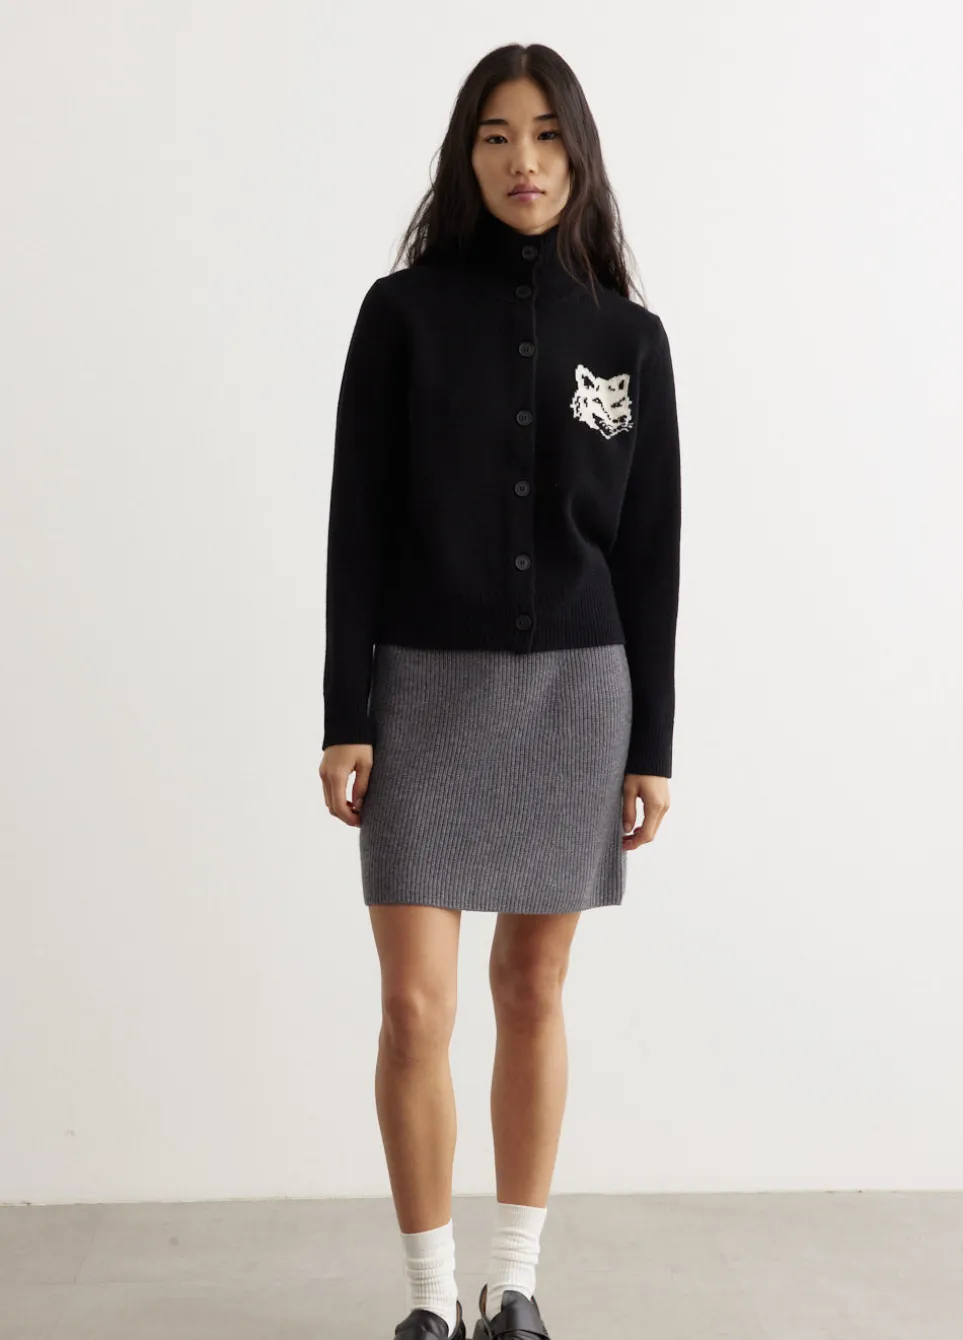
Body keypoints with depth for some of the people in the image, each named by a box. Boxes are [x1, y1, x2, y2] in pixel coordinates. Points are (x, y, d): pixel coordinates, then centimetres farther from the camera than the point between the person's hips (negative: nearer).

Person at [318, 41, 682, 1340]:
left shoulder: (629, 337, 4)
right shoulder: (403, 311, -1)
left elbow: (650, 550, 4)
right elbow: (359, 523, -3)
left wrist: (653, 743, 1)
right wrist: (345, 718, -8)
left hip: (574, 693, 2)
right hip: (426, 689, -1)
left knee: (535, 992, 9)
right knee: (417, 1005, -4)